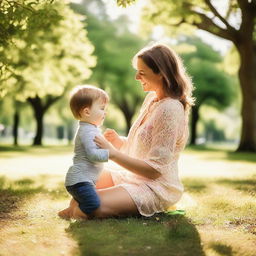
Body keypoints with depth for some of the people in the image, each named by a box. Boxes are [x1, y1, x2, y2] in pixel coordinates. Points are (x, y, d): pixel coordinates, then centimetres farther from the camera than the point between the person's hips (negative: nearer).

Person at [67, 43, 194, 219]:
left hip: (157, 188, -9)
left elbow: (154, 170, -23)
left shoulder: (170, 110, -21)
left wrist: (113, 153, -25)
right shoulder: (151, 99, 7)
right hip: (135, 177, 9)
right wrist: (118, 141, -5)